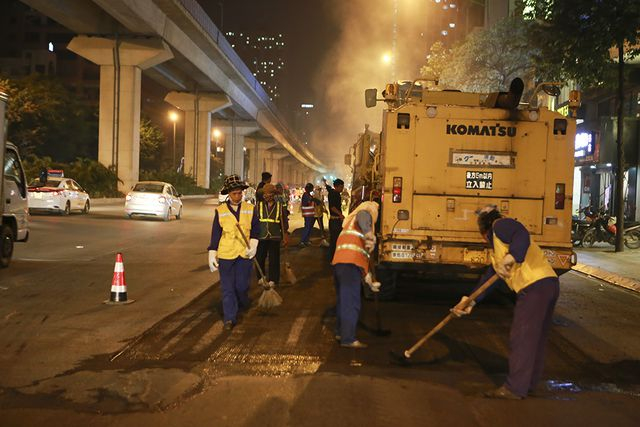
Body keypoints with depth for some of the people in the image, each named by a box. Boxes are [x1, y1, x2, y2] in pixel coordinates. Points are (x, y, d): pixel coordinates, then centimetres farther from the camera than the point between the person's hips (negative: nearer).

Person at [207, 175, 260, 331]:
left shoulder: (250, 209, 3)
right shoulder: (220, 211, 0)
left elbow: (256, 229, 7)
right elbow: (215, 234, 3)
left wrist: (253, 243, -9)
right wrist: (212, 254, 0)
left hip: (245, 253, 1)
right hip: (225, 254, -1)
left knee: (242, 285, 8)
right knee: (228, 288, 2)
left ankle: (243, 305, 39)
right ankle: (230, 318, 10)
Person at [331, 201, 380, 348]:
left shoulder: (350, 223, 33)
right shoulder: (365, 213, 8)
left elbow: (363, 256, 35)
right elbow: (362, 219, -22)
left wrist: (369, 281, 36)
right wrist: (370, 235, -39)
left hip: (338, 263, 9)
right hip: (350, 264, -9)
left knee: (343, 299, 21)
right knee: (351, 303, -7)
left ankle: (340, 332, 32)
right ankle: (348, 339, -7)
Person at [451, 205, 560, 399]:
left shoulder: (500, 225, -1)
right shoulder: (496, 250, 27)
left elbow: (522, 236, -21)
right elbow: (490, 276, 27)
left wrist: (510, 257, -33)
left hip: (535, 286, -10)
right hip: (548, 284, 10)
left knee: (521, 338, -4)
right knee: (535, 338, 18)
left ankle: (515, 388, 3)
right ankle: (528, 383, 29)